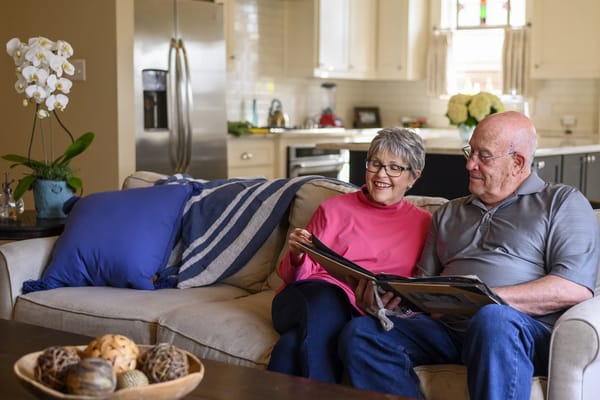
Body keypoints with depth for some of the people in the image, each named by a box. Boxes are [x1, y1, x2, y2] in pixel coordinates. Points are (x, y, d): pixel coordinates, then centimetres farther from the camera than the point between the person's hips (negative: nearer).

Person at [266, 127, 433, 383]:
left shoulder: (423, 224, 16)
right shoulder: (334, 208, 15)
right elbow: (296, 276, 13)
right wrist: (296, 257, -10)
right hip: (312, 294, 1)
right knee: (325, 299, -38)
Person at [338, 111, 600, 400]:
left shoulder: (562, 202, 11)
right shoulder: (449, 213, 29)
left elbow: (576, 288, -5)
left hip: (525, 330, -5)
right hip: (445, 329, 5)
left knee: (492, 319, -40)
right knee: (359, 332, -21)